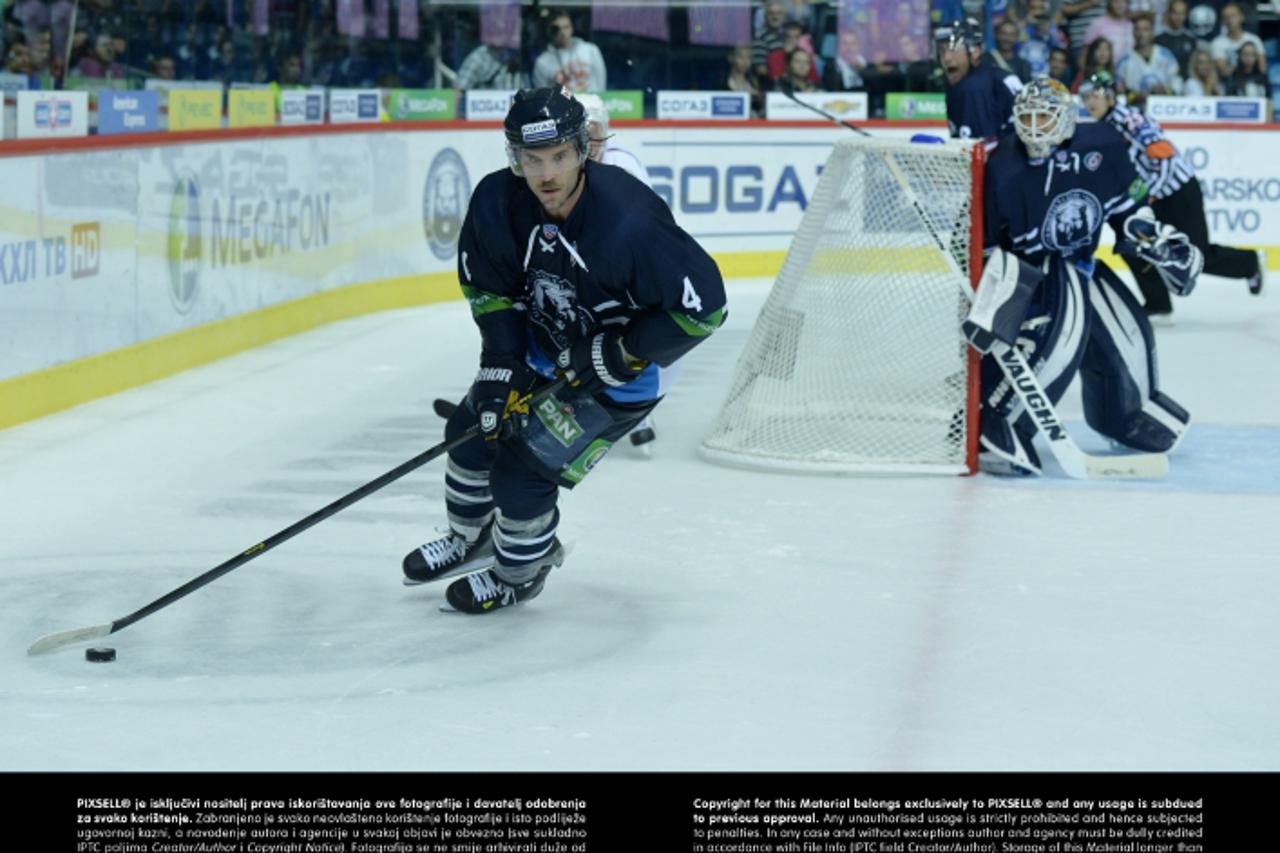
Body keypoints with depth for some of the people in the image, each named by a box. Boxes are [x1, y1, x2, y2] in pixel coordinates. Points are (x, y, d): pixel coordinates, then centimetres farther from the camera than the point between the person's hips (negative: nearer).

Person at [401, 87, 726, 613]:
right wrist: (501, 365, -9)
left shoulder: (626, 224, -38)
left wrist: (617, 356, -26)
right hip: (542, 346, 7)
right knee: (475, 428, 13)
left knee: (523, 471, -10)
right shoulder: (499, 201, -20)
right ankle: (471, 540, 44)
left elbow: (703, 304, -32)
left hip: (618, 372, -6)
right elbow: (487, 286, -2)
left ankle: (519, 574, 22)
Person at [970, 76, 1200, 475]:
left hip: (1081, 263, 6)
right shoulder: (1005, 167, -23)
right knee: (1062, 333, -30)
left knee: (1128, 337, 9)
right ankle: (997, 434, -30)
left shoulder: (1102, 145, -11)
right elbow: (984, 246, -16)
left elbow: (1127, 203, 7)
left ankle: (1129, 412, 42)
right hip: (1029, 269, -6)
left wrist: (1160, 241, 0)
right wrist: (987, 306, -22)